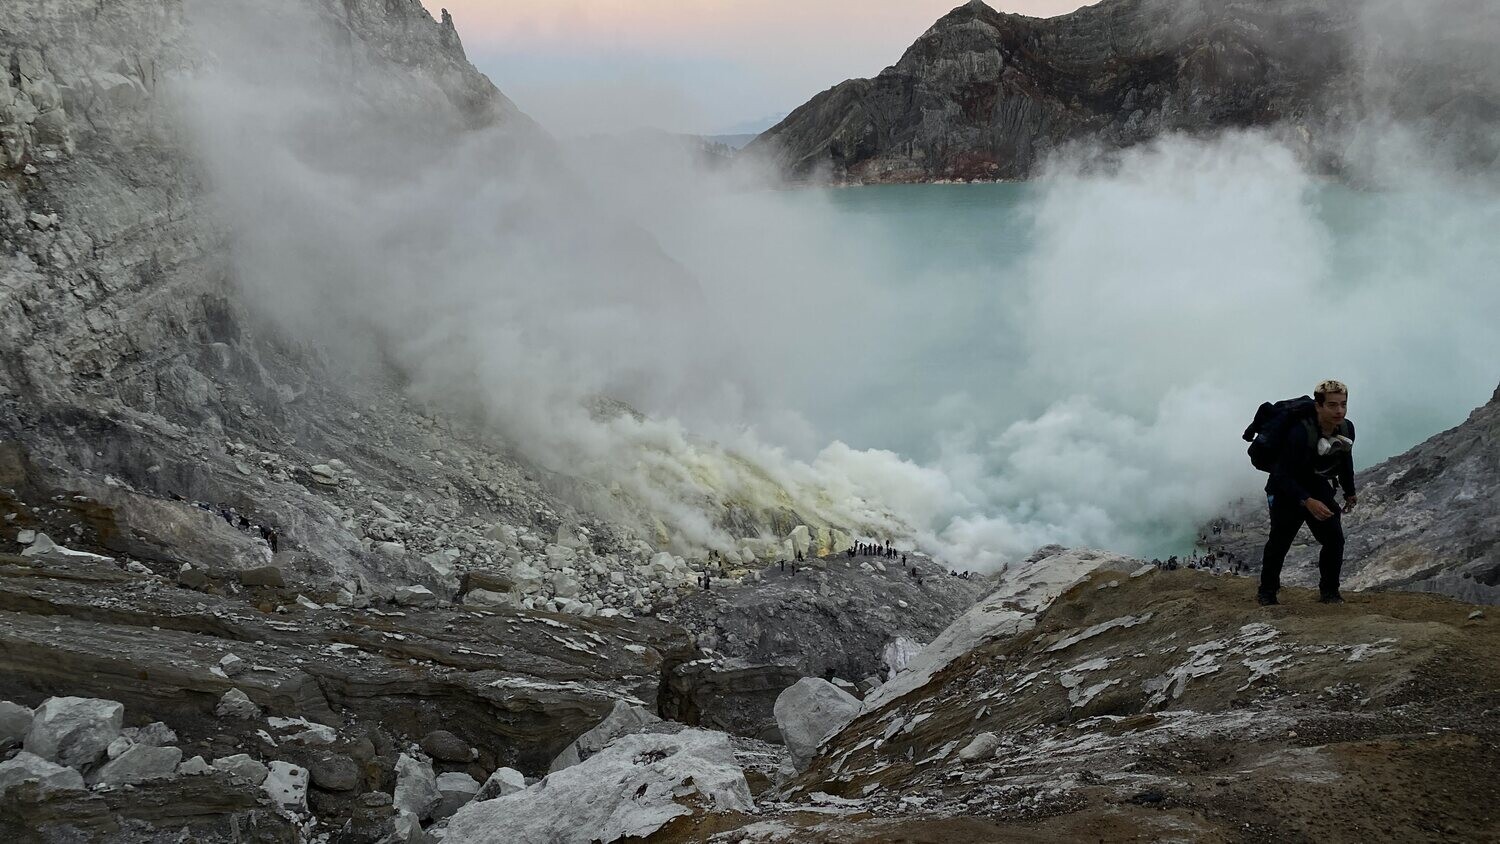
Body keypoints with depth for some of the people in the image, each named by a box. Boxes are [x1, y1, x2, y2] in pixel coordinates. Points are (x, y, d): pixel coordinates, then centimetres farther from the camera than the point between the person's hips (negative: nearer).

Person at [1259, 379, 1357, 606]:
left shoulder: (1347, 429, -12)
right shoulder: (1299, 433, -33)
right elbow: (1282, 475, -29)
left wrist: (1349, 492, 15)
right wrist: (1307, 502, -38)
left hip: (1318, 488, 5)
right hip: (1286, 489, -5)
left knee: (1334, 539, -6)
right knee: (1280, 539, -11)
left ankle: (1329, 591, 10)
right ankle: (1267, 591, 6)